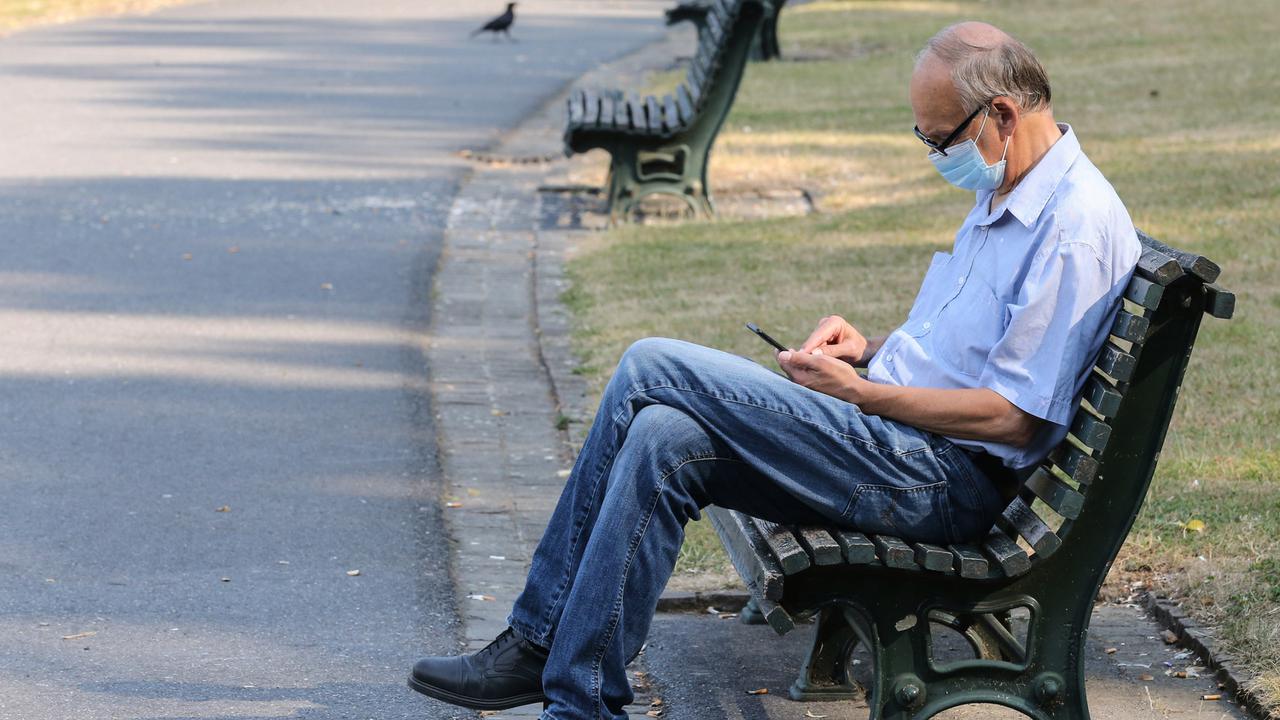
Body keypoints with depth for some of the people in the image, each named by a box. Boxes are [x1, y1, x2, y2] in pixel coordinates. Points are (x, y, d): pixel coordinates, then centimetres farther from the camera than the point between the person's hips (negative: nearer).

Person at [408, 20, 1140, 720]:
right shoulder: (1003, 195, 17)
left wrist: (860, 392, -12)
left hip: (944, 482, -10)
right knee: (663, 441, -12)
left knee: (653, 368, -15)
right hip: (901, 444, 10)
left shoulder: (1077, 224, -15)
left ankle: (541, 644, -7)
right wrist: (872, 348, 8)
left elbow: (1015, 417, -19)